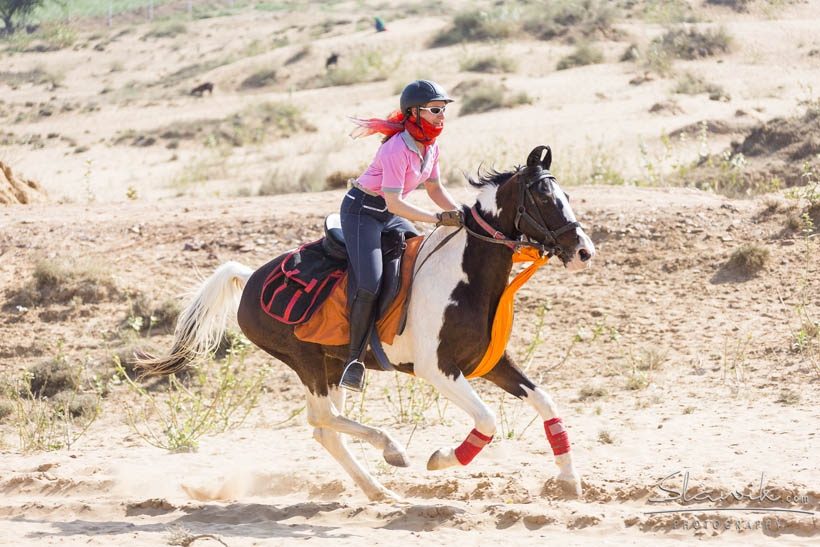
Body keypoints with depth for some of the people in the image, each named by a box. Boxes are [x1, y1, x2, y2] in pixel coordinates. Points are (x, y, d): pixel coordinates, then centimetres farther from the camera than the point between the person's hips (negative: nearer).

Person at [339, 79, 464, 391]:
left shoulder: (430, 145, 1)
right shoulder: (397, 149, -27)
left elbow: (434, 189, 12)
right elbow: (394, 203, -30)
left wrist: (461, 215, -3)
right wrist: (439, 219, -33)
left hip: (390, 217, 9)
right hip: (361, 212, -9)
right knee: (369, 284, -23)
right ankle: (354, 359, -13)